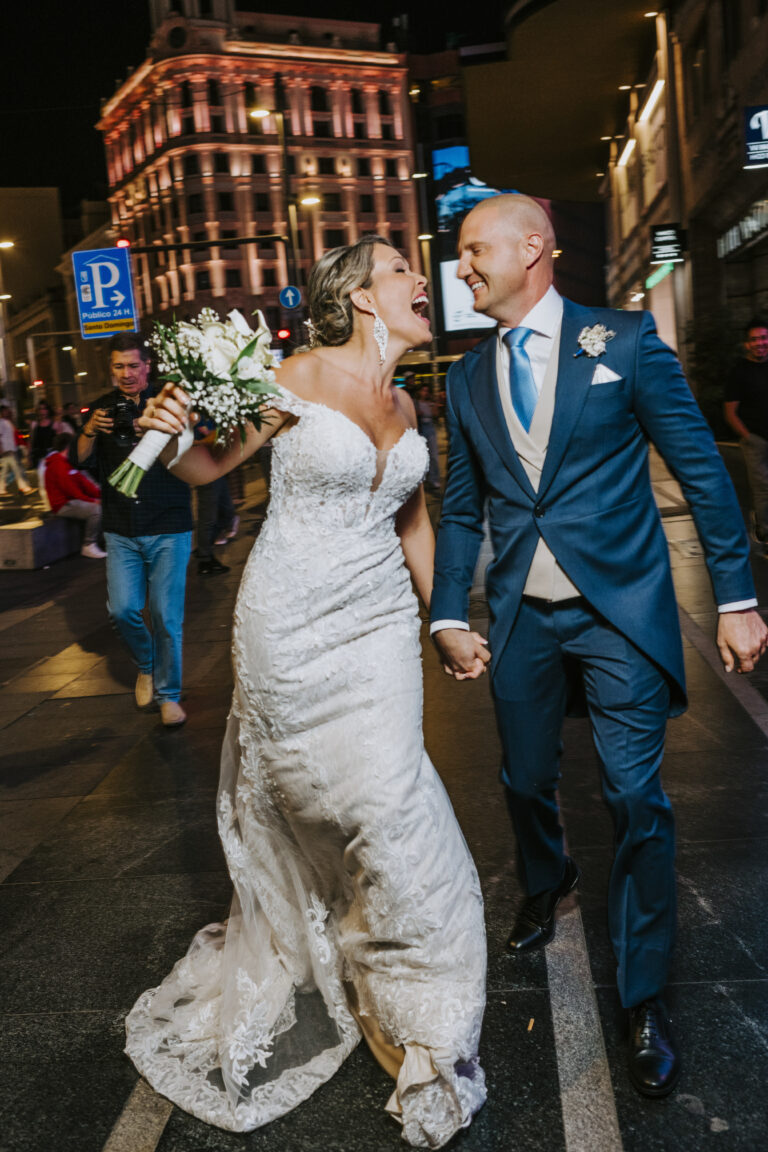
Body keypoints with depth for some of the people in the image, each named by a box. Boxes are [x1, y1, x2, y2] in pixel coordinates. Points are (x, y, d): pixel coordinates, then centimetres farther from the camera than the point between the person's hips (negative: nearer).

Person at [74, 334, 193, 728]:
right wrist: (90, 430, -13)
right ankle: (146, 665, 28)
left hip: (168, 530, -3)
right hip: (122, 532, 3)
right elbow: (82, 461, 6)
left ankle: (168, 694, 13)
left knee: (166, 616, -2)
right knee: (122, 609, -2)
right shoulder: (102, 407, 10)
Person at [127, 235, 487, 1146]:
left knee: (383, 809, 4)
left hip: (379, 624, 5)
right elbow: (207, 466, -3)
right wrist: (172, 428, -24)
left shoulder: (404, 406, 9)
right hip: (293, 626, -5)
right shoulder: (303, 377, -10)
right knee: (387, 807, 1)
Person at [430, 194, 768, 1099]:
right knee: (525, 781, 16)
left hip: (620, 609, -3)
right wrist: (448, 618, 2)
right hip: (520, 617, 4)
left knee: (637, 798, -2)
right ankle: (545, 886, 50)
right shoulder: (467, 378, 7)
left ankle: (644, 999, 17)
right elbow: (460, 511, 11)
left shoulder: (623, 341, -5)